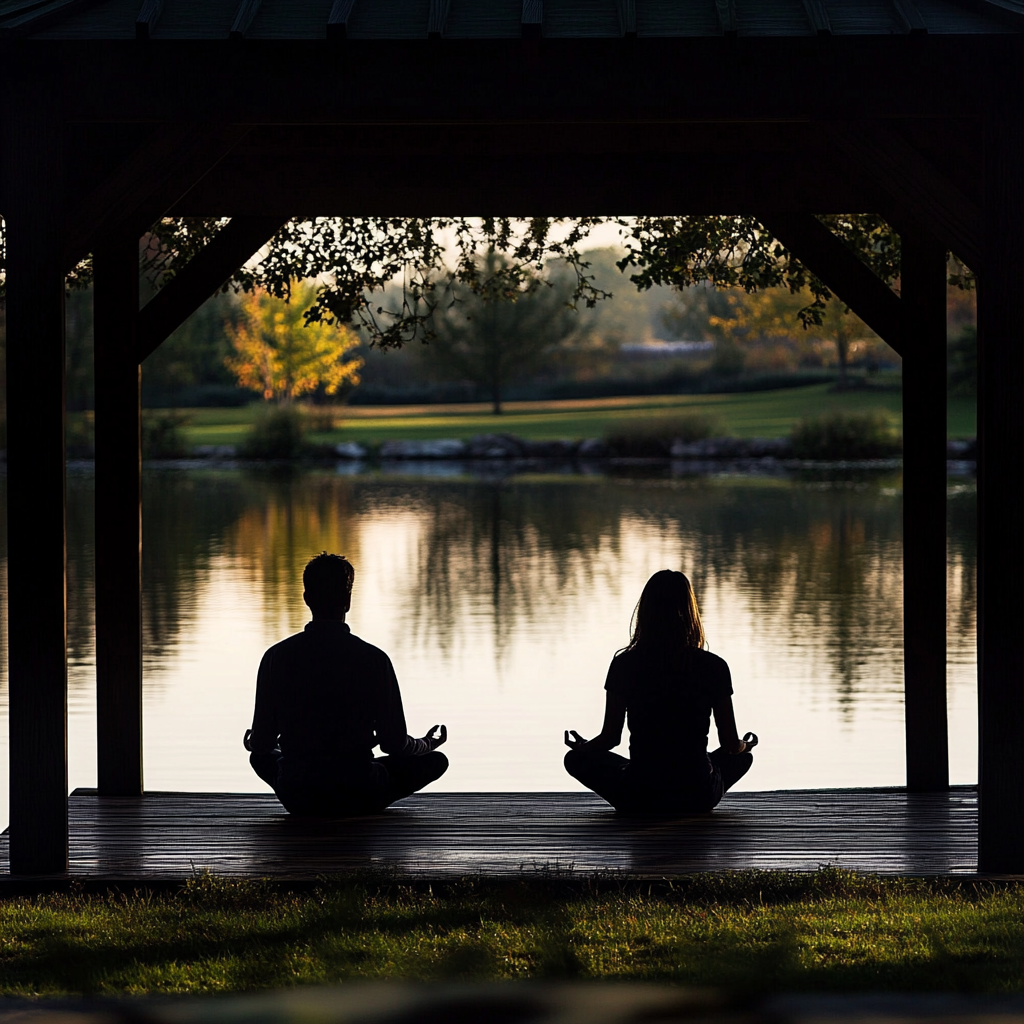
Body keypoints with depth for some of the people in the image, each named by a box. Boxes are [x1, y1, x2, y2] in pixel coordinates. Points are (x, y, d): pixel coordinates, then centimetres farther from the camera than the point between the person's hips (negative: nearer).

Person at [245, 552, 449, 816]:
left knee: (261, 757, 35)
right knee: (435, 761, 19)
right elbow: (394, 744, -6)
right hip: (358, 796, -1)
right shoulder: (374, 659, -12)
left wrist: (252, 742, 24)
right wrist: (427, 744, 17)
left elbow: (262, 744, -3)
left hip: (296, 798, 1)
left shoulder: (276, 657, -8)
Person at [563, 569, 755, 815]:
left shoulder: (624, 665, -7)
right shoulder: (713, 667, -7)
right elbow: (732, 745, 1)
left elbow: (610, 738, 0)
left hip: (639, 800, -1)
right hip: (697, 798, 1)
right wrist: (747, 744, 26)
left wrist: (582, 746, 23)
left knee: (577, 759, 26)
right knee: (743, 757, 32)